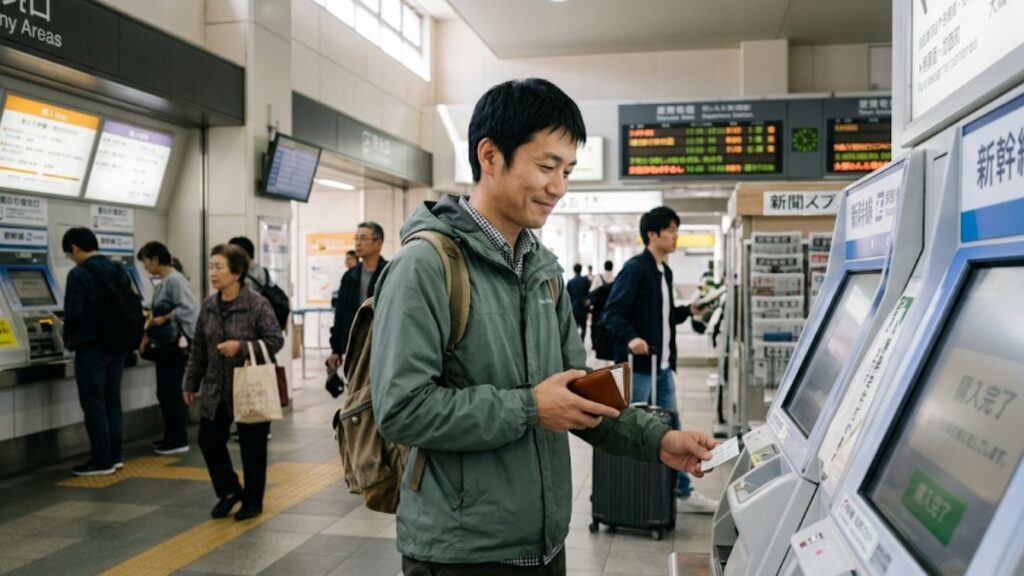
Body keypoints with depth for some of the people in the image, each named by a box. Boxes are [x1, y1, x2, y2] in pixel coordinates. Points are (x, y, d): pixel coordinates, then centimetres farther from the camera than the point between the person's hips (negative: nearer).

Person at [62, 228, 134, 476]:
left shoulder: (79, 274, -14)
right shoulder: (119, 270, 9)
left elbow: (73, 314, -17)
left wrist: (69, 338, 1)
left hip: (91, 347, -7)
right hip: (117, 346, 7)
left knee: (94, 405, 0)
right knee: (112, 402, 13)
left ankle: (102, 461, 5)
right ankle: (114, 456, 18)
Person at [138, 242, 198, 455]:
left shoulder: (175, 280, -15)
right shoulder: (162, 283, 14)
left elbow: (189, 308, -22)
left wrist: (164, 319, -17)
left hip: (175, 345, -9)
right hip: (164, 345, 9)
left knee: (172, 392, -3)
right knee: (164, 392, 14)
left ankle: (179, 441, 5)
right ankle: (171, 437, 24)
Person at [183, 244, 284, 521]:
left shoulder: (258, 304, -14)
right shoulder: (208, 305, 4)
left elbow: (276, 340, -14)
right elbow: (199, 347, 11)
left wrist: (241, 347, -24)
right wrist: (191, 382, 13)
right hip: (216, 389, 5)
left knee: (252, 447, 6)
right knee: (209, 440, 6)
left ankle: (252, 501, 24)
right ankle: (229, 490, 29)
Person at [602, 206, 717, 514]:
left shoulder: (665, 271, 14)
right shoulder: (635, 268, -13)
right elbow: (612, 311, -19)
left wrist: (688, 311, 6)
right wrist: (630, 337, -34)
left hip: (663, 365, 9)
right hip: (638, 365, -9)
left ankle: (683, 492, 24)